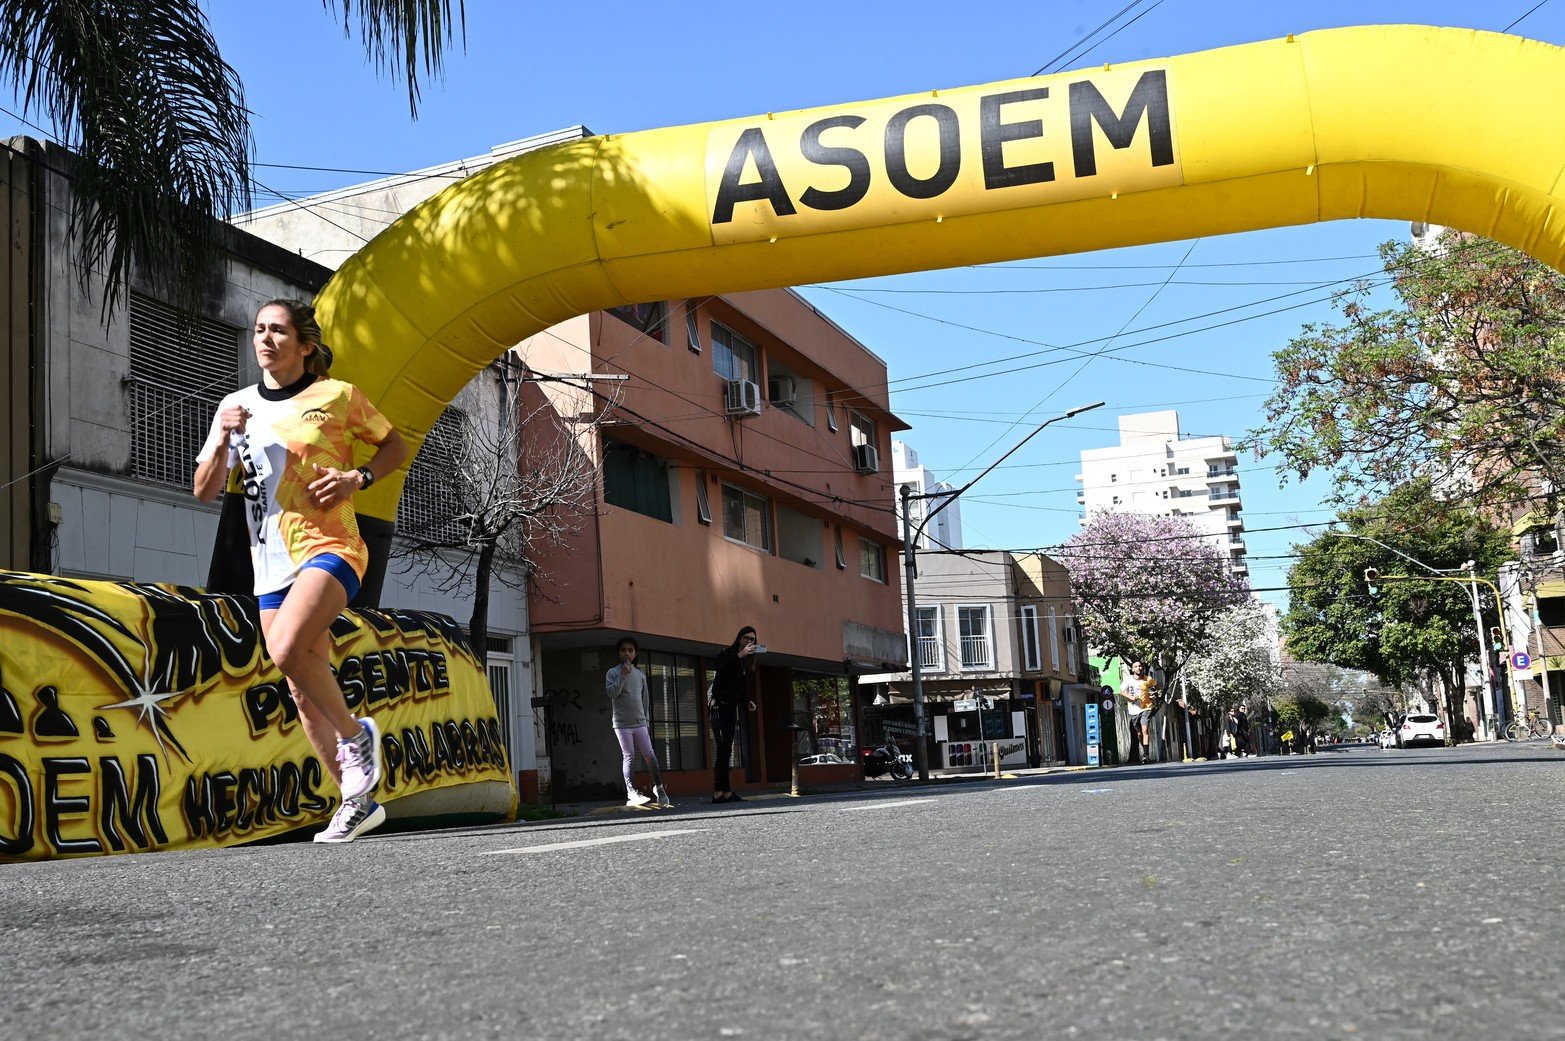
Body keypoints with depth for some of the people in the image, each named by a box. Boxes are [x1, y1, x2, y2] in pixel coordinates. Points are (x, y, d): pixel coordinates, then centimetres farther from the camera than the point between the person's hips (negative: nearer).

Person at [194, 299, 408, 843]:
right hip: (271, 565, 6)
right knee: (304, 695, 7)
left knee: (287, 649, -30)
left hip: (330, 548, -6)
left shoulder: (337, 395, -2)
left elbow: (395, 445, 9)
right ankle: (358, 800, 18)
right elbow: (205, 491, 7)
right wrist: (223, 440, -10)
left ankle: (356, 733, -6)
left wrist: (358, 478, -9)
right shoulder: (237, 406, 9)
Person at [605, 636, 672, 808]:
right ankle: (631, 792, -2)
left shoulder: (640, 674, 13)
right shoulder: (613, 673, 1)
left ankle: (659, 787, 8)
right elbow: (611, 693, -14)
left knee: (650, 755, -1)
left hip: (640, 723, 3)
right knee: (628, 757, -3)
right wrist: (623, 676, -21)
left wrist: (646, 720, 15)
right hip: (622, 724, -3)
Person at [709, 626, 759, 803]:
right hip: (720, 706, -8)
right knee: (723, 749, -15)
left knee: (725, 750, 4)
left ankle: (720, 793, 2)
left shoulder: (746, 661, 17)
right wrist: (739, 655, -36)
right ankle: (724, 791, -20)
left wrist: (747, 700, 5)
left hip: (732, 707, 8)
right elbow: (720, 668, -28)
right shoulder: (728, 653, -6)